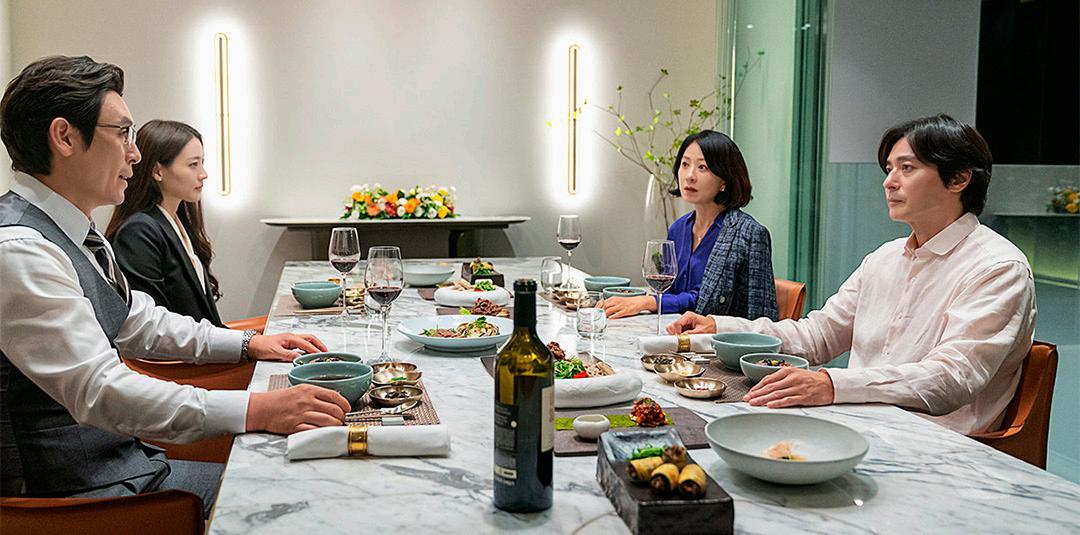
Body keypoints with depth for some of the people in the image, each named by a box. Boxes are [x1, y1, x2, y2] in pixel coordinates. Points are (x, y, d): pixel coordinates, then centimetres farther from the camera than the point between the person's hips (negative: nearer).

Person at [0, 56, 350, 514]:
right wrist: (257, 411, -32)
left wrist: (246, 343, 11)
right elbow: (99, 393, -28)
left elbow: (138, 321, 21)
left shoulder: (74, 234, 10)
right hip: (82, 490, -9)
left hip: (120, 457, 9)